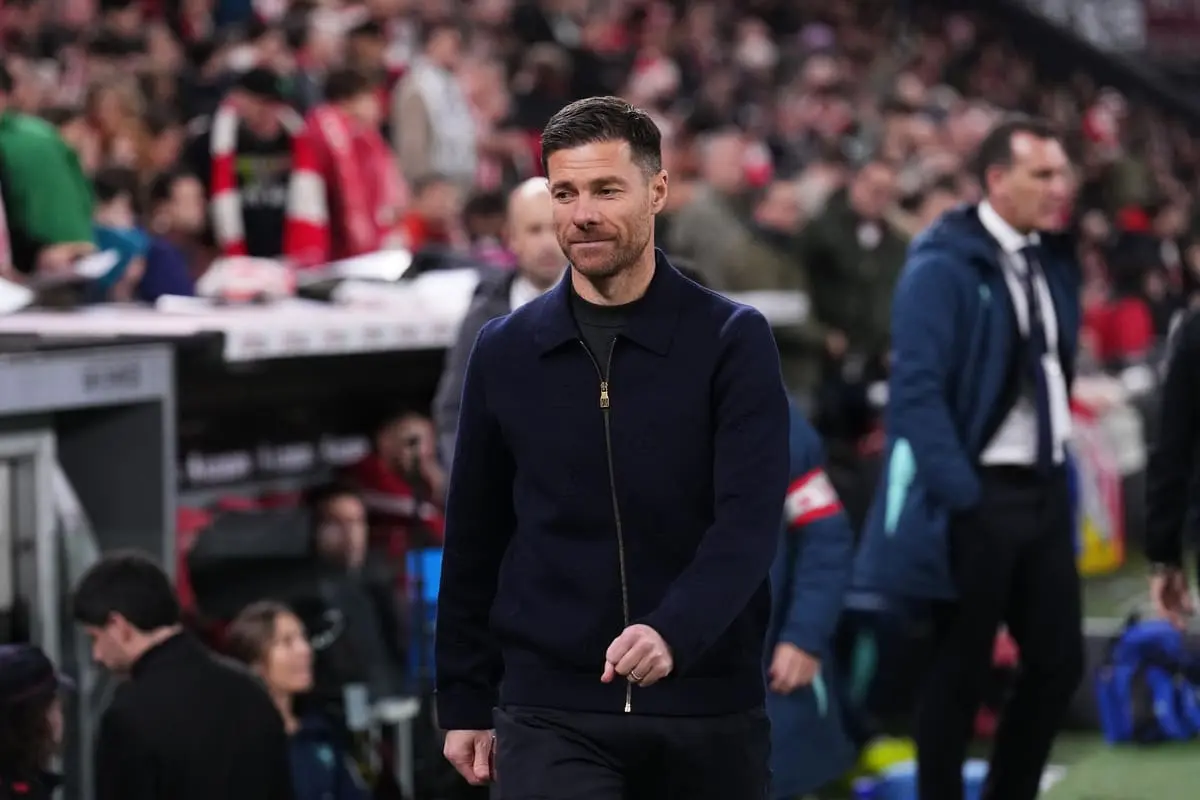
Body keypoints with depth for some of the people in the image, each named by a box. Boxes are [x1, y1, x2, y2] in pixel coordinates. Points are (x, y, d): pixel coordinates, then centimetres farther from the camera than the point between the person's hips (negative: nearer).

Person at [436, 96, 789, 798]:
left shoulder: (732, 339, -3)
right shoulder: (505, 351, 5)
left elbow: (749, 521, -14)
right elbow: (473, 542, 12)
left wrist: (673, 632, -31)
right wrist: (465, 703, 11)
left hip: (708, 710, -1)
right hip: (551, 713, 1)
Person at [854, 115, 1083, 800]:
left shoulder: (1055, 260, 11)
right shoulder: (944, 266, -13)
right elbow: (916, 388, -18)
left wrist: (1064, 477, 12)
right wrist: (958, 494, -22)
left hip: (1044, 488, 7)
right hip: (979, 493, -7)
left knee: (1060, 661, 8)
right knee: (962, 670, 3)